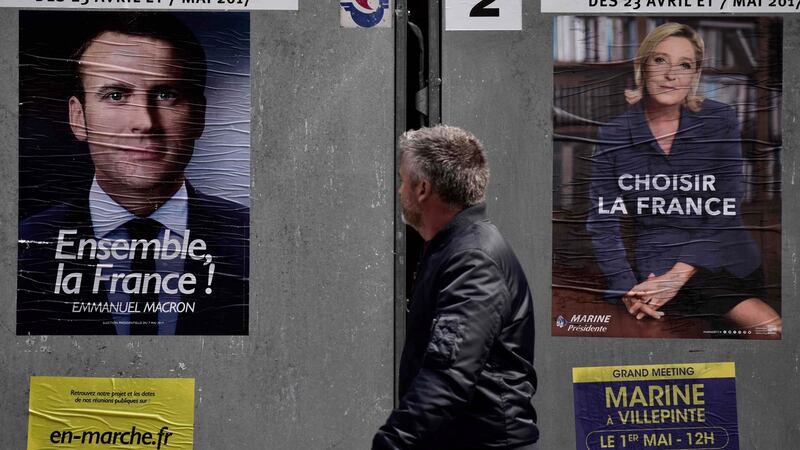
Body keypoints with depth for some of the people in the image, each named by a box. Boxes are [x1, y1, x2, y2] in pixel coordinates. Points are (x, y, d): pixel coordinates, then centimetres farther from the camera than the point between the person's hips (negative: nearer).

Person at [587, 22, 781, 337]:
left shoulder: (720, 121, 1)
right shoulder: (613, 136, 1)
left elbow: (725, 211, -5)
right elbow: (602, 222, 0)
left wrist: (679, 274, -16)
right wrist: (627, 291, -13)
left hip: (728, 263, 2)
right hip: (656, 273, -2)